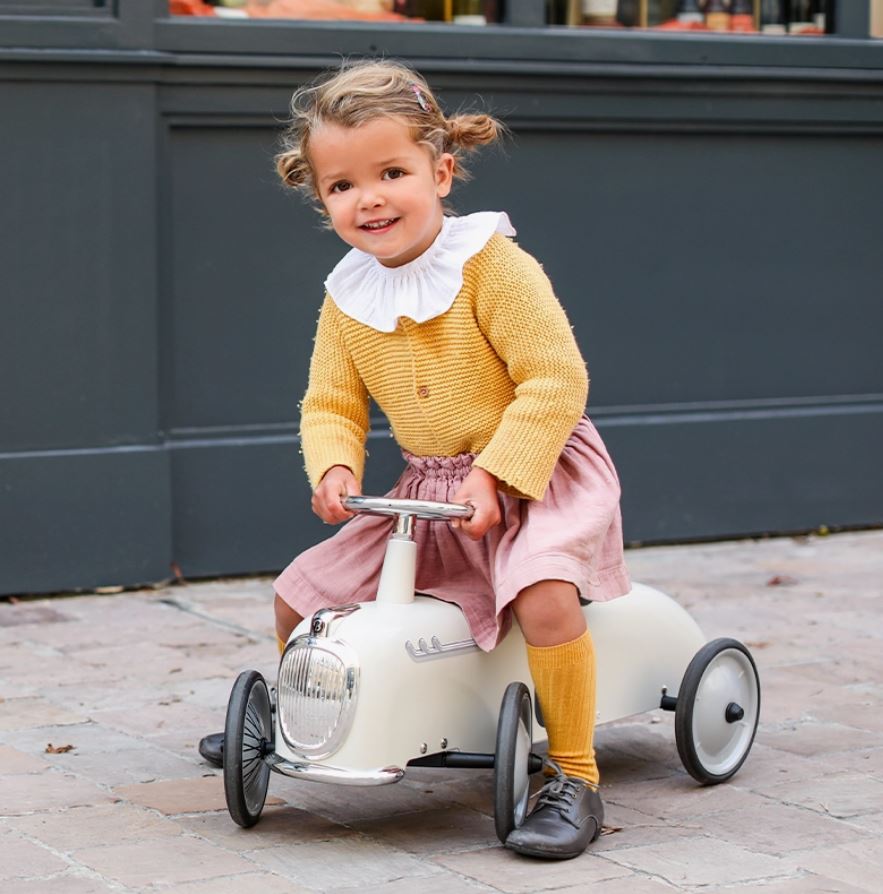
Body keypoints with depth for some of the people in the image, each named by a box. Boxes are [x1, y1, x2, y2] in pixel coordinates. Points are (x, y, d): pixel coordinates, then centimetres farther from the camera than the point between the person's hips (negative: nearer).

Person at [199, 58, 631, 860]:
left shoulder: (493, 265, -17)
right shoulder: (347, 298, 2)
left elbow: (556, 380, -21)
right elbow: (331, 405, 8)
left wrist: (493, 473, -27)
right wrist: (333, 469, -14)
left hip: (533, 471, -6)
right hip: (428, 490, 6)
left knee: (544, 592, -35)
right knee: (300, 591, 4)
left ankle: (574, 779, -20)